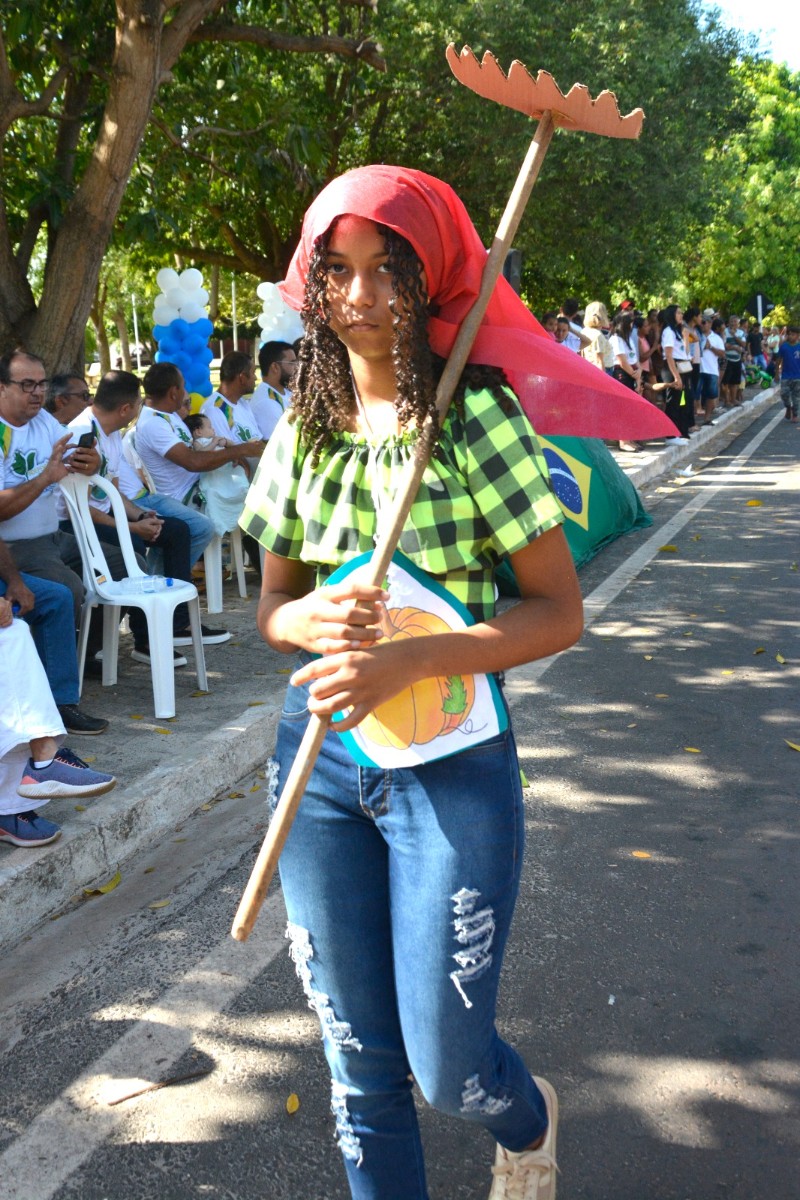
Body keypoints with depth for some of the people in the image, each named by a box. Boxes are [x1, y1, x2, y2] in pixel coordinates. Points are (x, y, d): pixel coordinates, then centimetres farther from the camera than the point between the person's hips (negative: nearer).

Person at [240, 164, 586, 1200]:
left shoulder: (479, 414, -10)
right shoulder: (301, 432, 5)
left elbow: (560, 611, -10)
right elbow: (270, 606, 11)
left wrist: (408, 660, -23)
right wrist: (309, 620, -13)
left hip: (449, 761, -4)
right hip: (318, 756, 4)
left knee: (445, 1062, 5)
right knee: (360, 1063, 12)